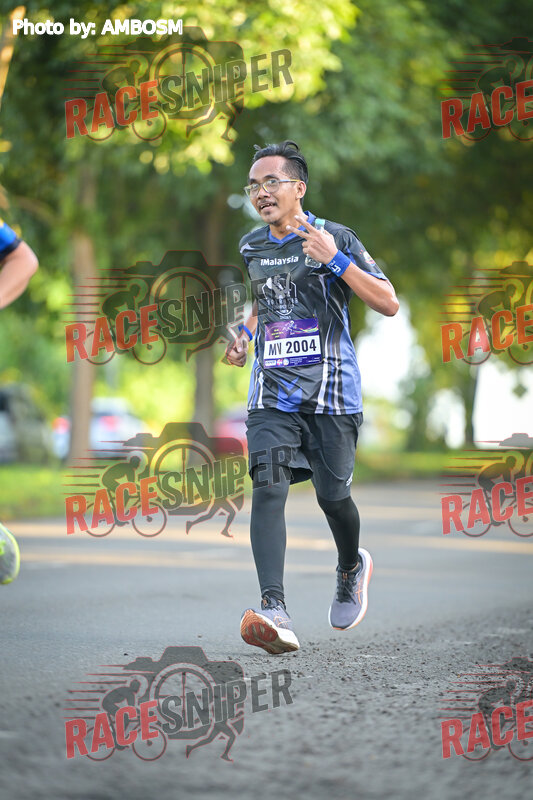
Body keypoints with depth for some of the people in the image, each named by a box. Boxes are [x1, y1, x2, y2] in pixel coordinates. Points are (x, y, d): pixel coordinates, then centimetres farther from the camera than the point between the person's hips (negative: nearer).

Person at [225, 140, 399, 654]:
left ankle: (351, 568, 39)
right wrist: (244, 333, 12)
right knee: (268, 486, -17)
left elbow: (389, 305, -11)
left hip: (330, 390, -3)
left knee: (331, 495, 5)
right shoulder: (251, 247, 11)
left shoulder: (336, 239, -5)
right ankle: (274, 609, -28)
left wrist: (336, 261, -21)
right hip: (271, 393, 3)